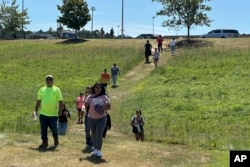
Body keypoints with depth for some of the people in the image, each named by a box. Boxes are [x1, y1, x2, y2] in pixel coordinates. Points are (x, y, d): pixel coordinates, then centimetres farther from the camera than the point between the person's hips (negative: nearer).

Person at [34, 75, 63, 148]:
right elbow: (38, 101, 14)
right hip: (43, 114, 3)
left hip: (53, 114, -3)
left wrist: (60, 111, -13)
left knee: (54, 129, 6)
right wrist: (35, 111, 10)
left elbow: (60, 101, -3)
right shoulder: (42, 90, 10)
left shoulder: (56, 90, 0)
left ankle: (56, 140, 31)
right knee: (43, 129, 3)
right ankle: (44, 142, 14)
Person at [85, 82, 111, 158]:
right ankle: (95, 149, 28)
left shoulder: (104, 97, -3)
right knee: (93, 134, 12)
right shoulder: (90, 97, 0)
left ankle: (99, 151, -3)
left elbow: (108, 107, -5)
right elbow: (86, 105, 2)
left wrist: (105, 107, -22)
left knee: (99, 134, -14)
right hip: (91, 118, 3)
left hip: (101, 118, -2)